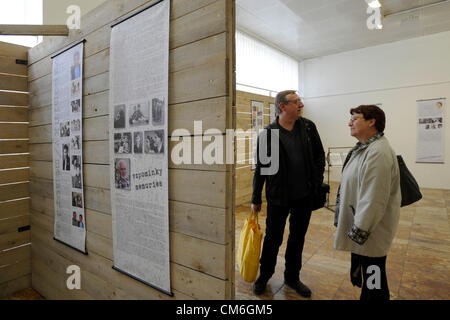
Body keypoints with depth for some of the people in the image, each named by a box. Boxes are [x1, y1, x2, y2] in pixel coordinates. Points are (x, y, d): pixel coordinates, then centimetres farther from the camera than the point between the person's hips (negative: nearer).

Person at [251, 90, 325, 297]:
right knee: (273, 239, 10)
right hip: (278, 197, -3)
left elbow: (320, 156, 9)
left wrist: (317, 184, 2)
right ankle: (264, 275, 35)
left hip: (305, 196, 4)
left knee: (297, 238, 17)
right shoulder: (268, 134, -9)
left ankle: (292, 277, 37)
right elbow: (260, 168, -4)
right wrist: (256, 199, -1)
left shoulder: (309, 127, 1)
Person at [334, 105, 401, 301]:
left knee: (374, 283, 6)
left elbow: (374, 200, -27)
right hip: (359, 225, 10)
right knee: (360, 271, 24)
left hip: (371, 232, -10)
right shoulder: (363, 148, 11)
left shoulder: (378, 152, -24)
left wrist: (359, 231, -21)